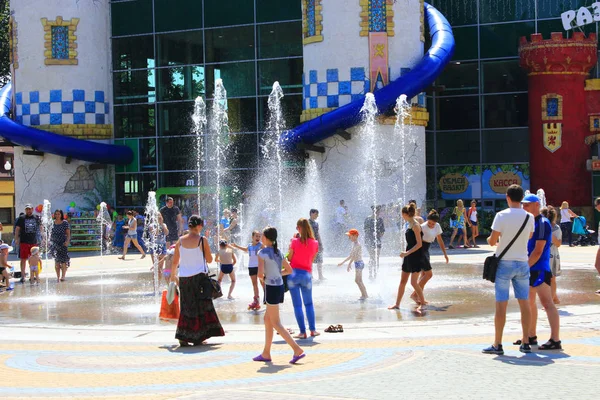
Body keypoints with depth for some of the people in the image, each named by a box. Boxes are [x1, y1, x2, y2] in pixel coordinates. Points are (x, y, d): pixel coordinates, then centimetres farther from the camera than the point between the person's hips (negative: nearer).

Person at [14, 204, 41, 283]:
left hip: (34, 242, 2)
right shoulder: (21, 219, 2)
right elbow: (17, 229, 2)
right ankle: (22, 276, 3)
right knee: (23, 259, -2)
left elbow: (40, 228, 16)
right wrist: (16, 239, -7)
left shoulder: (36, 218, 7)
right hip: (24, 242, -2)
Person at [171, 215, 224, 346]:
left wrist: (172, 275, 20)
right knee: (201, 306, 7)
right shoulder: (202, 240, -7)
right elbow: (209, 260, -2)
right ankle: (198, 337, 6)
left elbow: (175, 261, 7)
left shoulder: (180, 241, 3)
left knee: (186, 307, 11)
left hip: (184, 278, 3)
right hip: (199, 276, -3)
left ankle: (183, 337, 6)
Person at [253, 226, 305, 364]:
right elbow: (289, 270, 14)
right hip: (279, 286, 8)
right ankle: (266, 353, 20)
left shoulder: (262, 252, -12)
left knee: (276, 323, -3)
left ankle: (297, 350, -10)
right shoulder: (278, 252, 9)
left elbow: (260, 273, -20)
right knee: (267, 319, 16)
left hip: (272, 288, -8)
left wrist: (262, 278, 1)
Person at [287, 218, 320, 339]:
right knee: (309, 304, 16)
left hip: (294, 273, -2)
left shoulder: (295, 242, -9)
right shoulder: (315, 243, -1)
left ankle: (303, 332, 0)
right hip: (307, 274, 2)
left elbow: (289, 258, -2)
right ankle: (313, 330, 13)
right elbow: (312, 260, 8)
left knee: (297, 305, 3)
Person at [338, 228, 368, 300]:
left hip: (359, 263, -10)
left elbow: (354, 256, -22)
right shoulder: (354, 244, 13)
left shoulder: (357, 245, -17)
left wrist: (349, 264, -23)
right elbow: (351, 255, 20)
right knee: (359, 280, 13)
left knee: (357, 280, -8)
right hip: (357, 263, 10)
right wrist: (343, 262, 22)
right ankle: (364, 294, 19)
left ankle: (364, 295, -3)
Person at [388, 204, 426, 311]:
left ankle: (422, 303, 8)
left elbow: (419, 244, -19)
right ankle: (397, 304, 16)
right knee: (402, 281, 10)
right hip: (409, 257, 9)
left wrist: (407, 253, -22)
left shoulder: (415, 226, -15)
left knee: (413, 282, -7)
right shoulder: (410, 225, 12)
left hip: (416, 257, -9)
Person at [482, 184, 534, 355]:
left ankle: (497, 345, 1)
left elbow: (492, 241, -12)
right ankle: (525, 343, 14)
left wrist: (489, 238, 10)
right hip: (522, 263, 4)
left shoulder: (502, 216, -13)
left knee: (501, 304, -1)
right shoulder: (529, 217, 1)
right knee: (524, 303, 10)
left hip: (504, 263, -4)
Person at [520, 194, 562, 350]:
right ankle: (531, 336, 27)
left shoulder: (542, 223, -14)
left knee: (547, 303, -10)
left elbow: (538, 251, -19)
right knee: (529, 302, 17)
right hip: (529, 269, 10)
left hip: (539, 269, -10)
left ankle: (555, 340, -12)